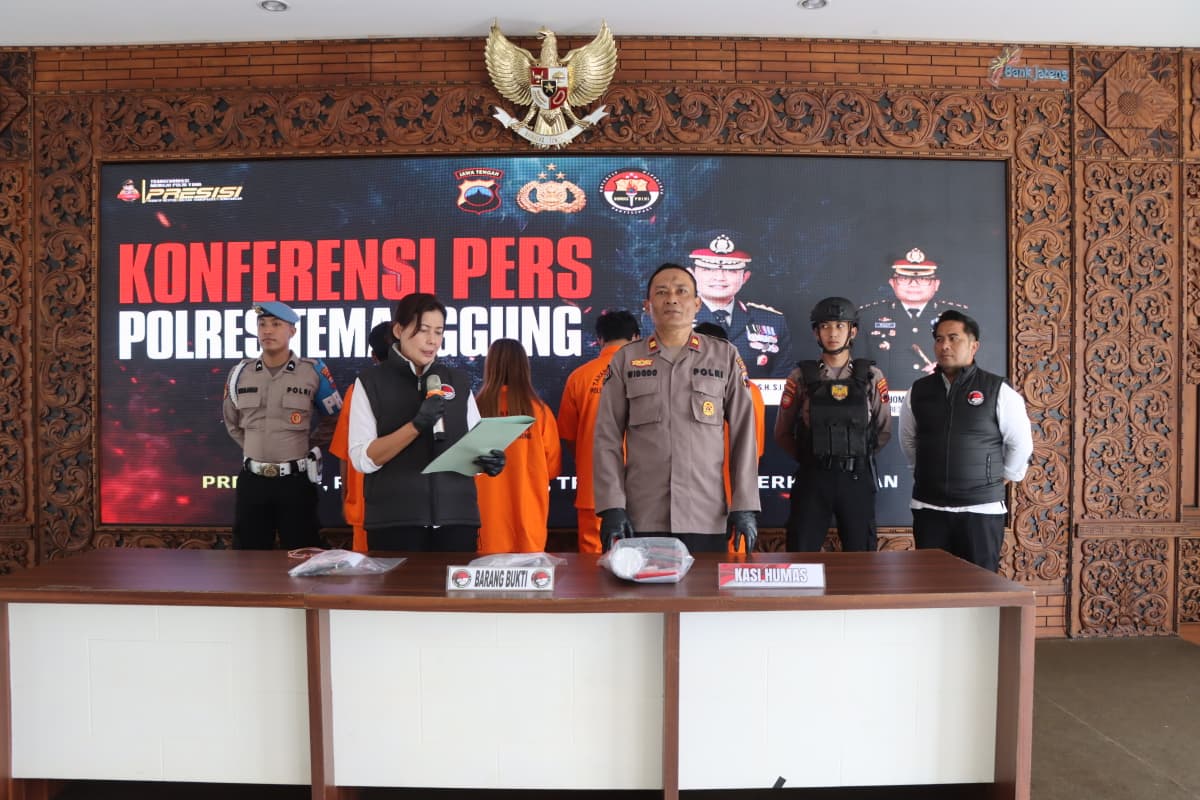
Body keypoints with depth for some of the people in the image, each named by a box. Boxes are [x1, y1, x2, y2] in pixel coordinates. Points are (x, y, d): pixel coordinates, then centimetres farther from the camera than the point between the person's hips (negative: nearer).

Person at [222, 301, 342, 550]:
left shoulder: (314, 371, -5)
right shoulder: (240, 373, 5)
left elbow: (335, 419, 7)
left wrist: (308, 447, 3)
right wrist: (254, 447, 15)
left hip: (296, 480, -3)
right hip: (252, 480, 3)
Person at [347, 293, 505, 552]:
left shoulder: (459, 381, 10)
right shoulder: (371, 381, 1)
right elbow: (362, 458, -7)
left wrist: (488, 460, -12)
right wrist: (417, 425, -19)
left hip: (456, 515, 3)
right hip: (394, 519, -2)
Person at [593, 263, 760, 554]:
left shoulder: (725, 357, 6)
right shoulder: (625, 360, 6)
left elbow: (744, 434, 4)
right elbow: (608, 438, 4)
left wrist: (745, 506, -1)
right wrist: (612, 506, -4)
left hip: (708, 518, 0)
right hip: (641, 518, 0)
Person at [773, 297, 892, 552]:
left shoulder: (871, 376, 4)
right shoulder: (801, 376, 2)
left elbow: (883, 430, 11)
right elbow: (782, 432, 7)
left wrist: (860, 458, 8)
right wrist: (807, 458, 6)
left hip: (857, 478, 1)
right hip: (812, 477, -1)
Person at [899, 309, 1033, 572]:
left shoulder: (998, 390, -5)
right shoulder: (918, 392, 5)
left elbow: (1020, 443, 3)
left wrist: (1001, 478, 10)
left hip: (981, 509, -3)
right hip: (928, 509, 3)